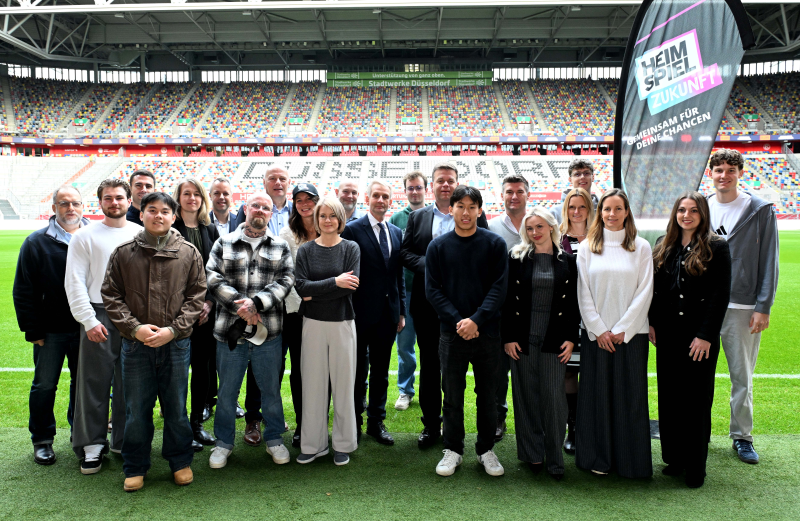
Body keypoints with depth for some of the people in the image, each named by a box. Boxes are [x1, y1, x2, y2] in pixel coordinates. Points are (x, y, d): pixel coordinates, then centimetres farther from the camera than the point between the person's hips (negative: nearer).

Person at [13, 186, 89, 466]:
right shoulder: (36, 242, -2)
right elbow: (24, 291, -2)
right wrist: (32, 330, -6)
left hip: (85, 328, 2)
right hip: (51, 330, -1)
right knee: (44, 385, 7)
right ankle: (42, 440, 22)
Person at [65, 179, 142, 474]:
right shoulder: (85, 237, 3)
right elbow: (75, 283, -1)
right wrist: (89, 320, -9)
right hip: (99, 317, -1)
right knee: (94, 382, 2)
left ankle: (124, 440, 22)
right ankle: (92, 445, 15)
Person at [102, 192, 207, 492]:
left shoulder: (188, 253, 1)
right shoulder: (124, 253, 2)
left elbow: (196, 297, 0)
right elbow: (111, 295, 2)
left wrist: (172, 330, -10)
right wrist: (135, 327, -10)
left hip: (176, 344, 0)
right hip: (135, 344, 1)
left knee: (176, 407, 11)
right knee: (136, 409, 10)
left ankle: (180, 462, 29)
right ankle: (135, 468, 27)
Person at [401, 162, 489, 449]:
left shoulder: (471, 217, 3)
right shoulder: (417, 217, 10)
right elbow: (405, 252, 5)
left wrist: (478, 218, -17)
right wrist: (428, 266, -10)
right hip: (427, 303, 2)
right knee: (429, 364, 10)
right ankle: (431, 424, 23)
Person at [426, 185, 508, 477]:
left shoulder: (495, 244, 0)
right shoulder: (438, 247, 3)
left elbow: (499, 288, -5)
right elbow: (432, 290, -1)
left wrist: (476, 320, -16)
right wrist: (457, 321, -12)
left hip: (487, 332, 0)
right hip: (452, 332, 1)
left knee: (487, 395, 10)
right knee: (452, 396, 9)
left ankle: (486, 450, 26)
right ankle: (453, 450, 24)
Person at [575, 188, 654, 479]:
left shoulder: (641, 247, 4)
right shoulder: (587, 248, 6)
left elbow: (644, 292, -1)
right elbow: (583, 293, 2)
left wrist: (622, 329, -8)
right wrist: (599, 330, -6)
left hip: (631, 333, 0)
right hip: (596, 334, 1)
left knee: (631, 396, 3)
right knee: (597, 394, 4)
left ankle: (632, 462, 15)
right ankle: (598, 459, 16)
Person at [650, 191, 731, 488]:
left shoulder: (717, 248, -5)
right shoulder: (663, 246, 9)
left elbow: (720, 296, -9)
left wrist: (706, 335, -13)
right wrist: (652, 324, 5)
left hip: (700, 337, -4)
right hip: (667, 335, 5)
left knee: (697, 400, 4)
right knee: (669, 397, 10)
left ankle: (695, 468, 16)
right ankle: (673, 458, 24)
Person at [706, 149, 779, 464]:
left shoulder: (761, 210, 1)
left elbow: (769, 261, -1)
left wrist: (762, 308, -6)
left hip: (742, 307, -2)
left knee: (742, 376, 7)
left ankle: (742, 436, 22)